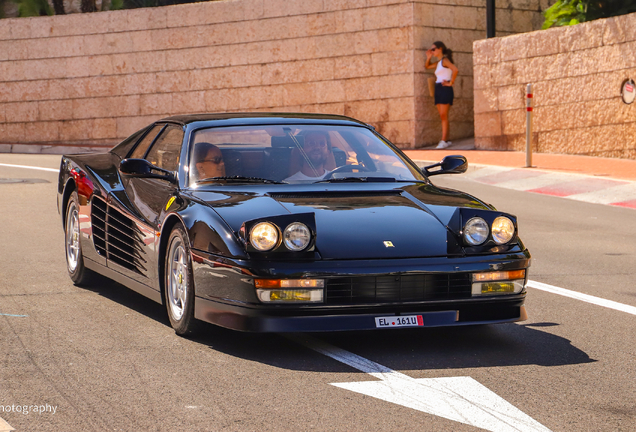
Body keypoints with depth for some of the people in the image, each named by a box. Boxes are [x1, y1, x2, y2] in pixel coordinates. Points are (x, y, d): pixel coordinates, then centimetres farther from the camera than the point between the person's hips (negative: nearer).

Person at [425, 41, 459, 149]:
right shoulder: (438, 63, 18)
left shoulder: (445, 60, -7)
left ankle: (444, 141, -15)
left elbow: (455, 70, -22)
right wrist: (428, 57, 17)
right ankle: (446, 140, 7)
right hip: (438, 89, 9)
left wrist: (451, 82, -15)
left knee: (443, 115, -12)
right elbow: (427, 66, 34)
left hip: (445, 89, -9)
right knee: (442, 116, 6)